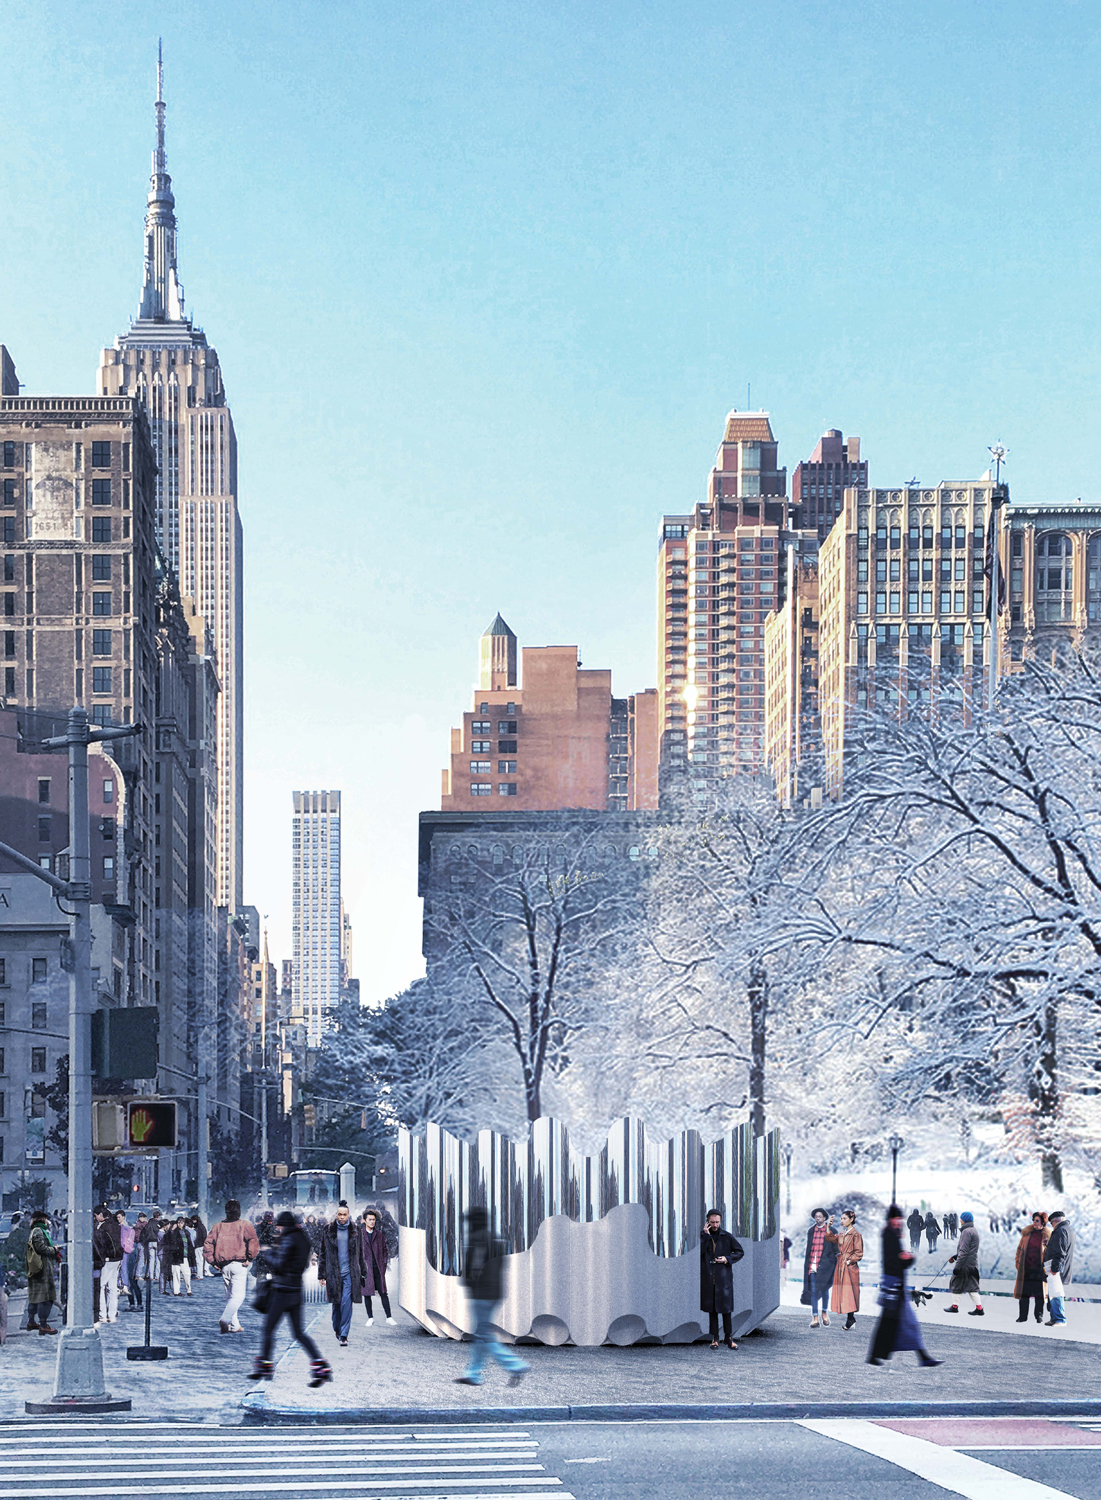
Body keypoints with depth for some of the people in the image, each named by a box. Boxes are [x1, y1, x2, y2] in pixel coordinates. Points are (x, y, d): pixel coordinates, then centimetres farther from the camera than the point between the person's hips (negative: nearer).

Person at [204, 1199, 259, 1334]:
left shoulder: (217, 1226, 10)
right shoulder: (245, 1225, -1)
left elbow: (207, 1244, 4)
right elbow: (253, 1242, -14)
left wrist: (212, 1262, 7)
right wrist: (249, 1258, -8)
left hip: (224, 1266, 4)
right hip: (239, 1264, -4)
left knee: (230, 1296, 15)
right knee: (238, 1296, -6)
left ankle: (234, 1326, 13)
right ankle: (225, 1320, -27)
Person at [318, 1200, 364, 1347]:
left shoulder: (354, 1231, 5)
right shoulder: (329, 1231, 3)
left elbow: (360, 1254, 10)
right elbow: (323, 1254, 6)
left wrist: (361, 1274, 8)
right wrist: (322, 1275, 2)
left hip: (349, 1273, -1)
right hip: (334, 1273, 1)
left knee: (346, 1303, -10)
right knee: (336, 1303, 8)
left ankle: (344, 1335, -8)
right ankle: (337, 1328, 32)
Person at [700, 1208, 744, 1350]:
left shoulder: (727, 1236, 3)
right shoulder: (703, 1236, 5)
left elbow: (740, 1252, 8)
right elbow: (699, 1252, -9)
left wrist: (728, 1259, -7)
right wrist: (706, 1236, -13)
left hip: (724, 1277, -1)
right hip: (708, 1278, 1)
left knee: (726, 1307, -3)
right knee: (711, 1308, 4)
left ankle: (728, 1337, 5)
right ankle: (714, 1338, 10)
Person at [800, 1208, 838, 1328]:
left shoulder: (831, 1230, 1)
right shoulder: (811, 1231, 13)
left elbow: (835, 1247, 4)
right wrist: (806, 1263, 17)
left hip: (825, 1264, -3)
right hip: (812, 1265, 3)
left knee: (823, 1288, -5)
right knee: (813, 1290, 0)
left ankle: (824, 1312, 18)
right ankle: (815, 1317, 2)